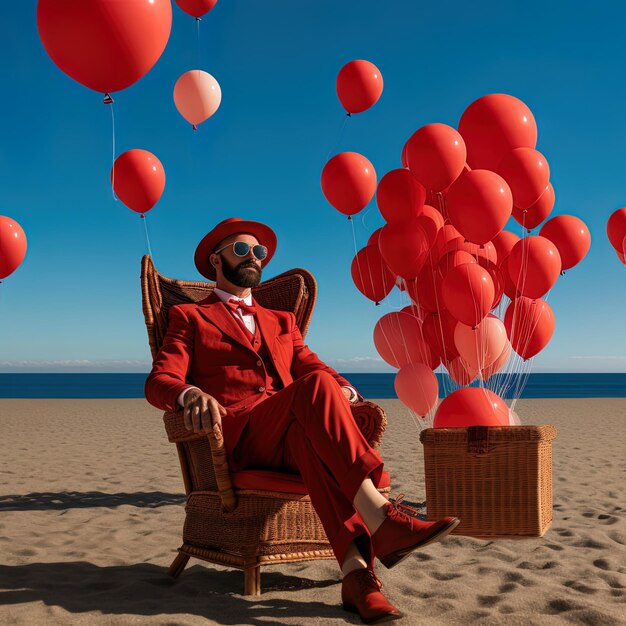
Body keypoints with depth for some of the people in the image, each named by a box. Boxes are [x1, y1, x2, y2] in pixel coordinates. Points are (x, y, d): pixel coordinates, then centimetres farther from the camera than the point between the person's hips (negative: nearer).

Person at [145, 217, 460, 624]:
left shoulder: (282, 321, 31)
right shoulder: (190, 317, 17)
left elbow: (312, 364, 15)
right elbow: (158, 383, 1)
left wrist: (343, 390, -10)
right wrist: (192, 394, -24)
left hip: (291, 438, 4)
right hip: (238, 438, -3)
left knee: (311, 435, -36)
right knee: (316, 385, -33)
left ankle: (356, 569, -47)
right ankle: (382, 520, -42)